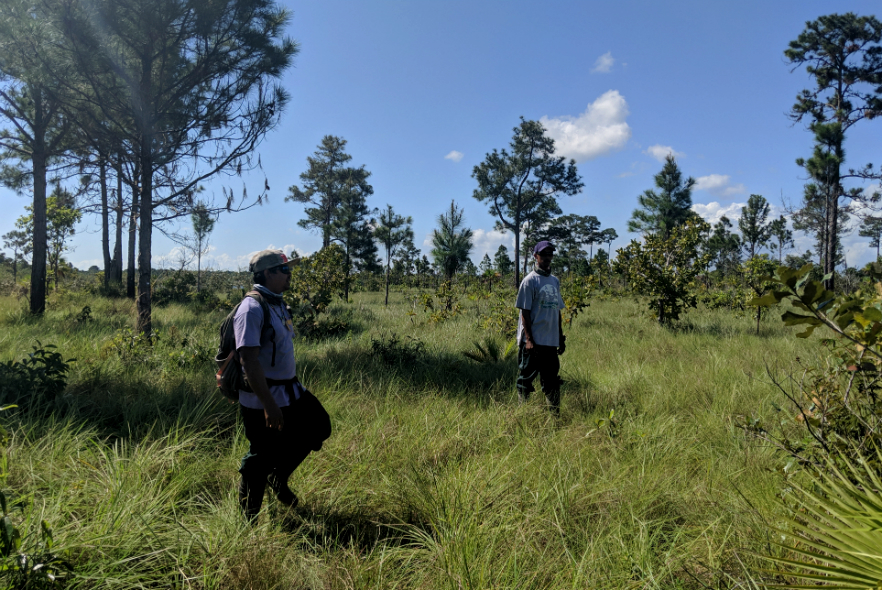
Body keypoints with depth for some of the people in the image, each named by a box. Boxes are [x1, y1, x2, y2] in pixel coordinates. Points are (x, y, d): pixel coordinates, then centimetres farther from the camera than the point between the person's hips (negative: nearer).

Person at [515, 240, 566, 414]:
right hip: (533, 341, -7)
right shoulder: (530, 280, -7)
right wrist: (529, 339, -16)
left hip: (551, 341, 7)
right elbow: (525, 312, -11)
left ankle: (555, 415, 21)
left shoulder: (555, 281, 14)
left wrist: (561, 337, 15)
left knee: (552, 380, 13)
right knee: (526, 378, 1)